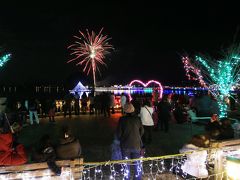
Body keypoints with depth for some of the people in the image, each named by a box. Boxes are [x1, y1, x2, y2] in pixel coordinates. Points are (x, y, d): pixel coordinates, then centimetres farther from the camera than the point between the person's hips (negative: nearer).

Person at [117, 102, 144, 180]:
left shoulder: (122, 119, -12)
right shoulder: (137, 118, -7)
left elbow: (118, 133, -9)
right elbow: (142, 131, 4)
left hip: (125, 145, -1)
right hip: (136, 144, 1)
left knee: (126, 165, 14)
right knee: (137, 164, 16)